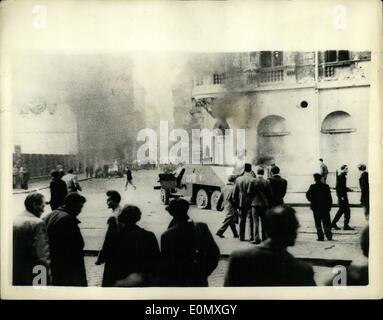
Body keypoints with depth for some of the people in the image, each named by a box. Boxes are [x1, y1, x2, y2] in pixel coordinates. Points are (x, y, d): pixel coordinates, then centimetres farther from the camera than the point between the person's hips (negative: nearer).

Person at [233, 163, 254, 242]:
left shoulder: (238, 179, 1)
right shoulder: (253, 180, -13)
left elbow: (235, 192, 6)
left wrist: (236, 203, 13)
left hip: (241, 203, 3)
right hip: (251, 203, -3)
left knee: (242, 220, 11)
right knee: (251, 220, 4)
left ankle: (241, 236, 13)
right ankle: (251, 237, 2)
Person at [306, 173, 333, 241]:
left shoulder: (313, 187, -5)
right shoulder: (326, 186, 0)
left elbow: (307, 194, -14)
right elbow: (329, 197, -1)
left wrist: (311, 200, 2)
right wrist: (329, 205, 5)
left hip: (316, 207, -2)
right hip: (325, 207, 2)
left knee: (318, 223, 4)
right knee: (326, 222, 9)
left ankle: (320, 237, 0)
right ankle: (329, 236, 6)